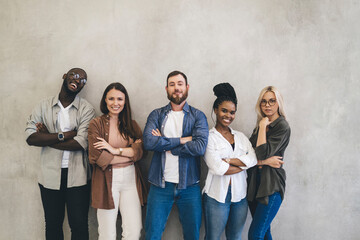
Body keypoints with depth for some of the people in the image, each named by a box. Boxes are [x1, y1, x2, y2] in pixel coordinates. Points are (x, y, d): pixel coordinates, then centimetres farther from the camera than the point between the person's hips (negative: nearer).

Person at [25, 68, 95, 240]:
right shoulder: (43, 106, 4)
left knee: (79, 225, 6)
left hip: (76, 176, -2)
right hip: (50, 175, 2)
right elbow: (30, 137, -8)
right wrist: (63, 135, -15)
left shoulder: (86, 109, -3)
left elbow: (81, 143, -15)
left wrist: (47, 138, -9)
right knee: (52, 225, 15)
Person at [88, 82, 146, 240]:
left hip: (130, 179, 3)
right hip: (106, 181, -2)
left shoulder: (132, 125, 11)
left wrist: (115, 150, -13)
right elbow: (96, 156, -10)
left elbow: (139, 152, -2)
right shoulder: (96, 124, 1)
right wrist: (129, 154, -7)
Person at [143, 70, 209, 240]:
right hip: (160, 184, 1)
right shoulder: (156, 115, 6)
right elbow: (148, 142, -12)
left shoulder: (198, 116, 2)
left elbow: (200, 147, -14)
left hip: (189, 185, 0)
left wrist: (164, 145, -10)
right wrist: (181, 140, -12)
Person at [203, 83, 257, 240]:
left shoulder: (241, 137, 11)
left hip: (240, 195, 5)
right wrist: (243, 164, -6)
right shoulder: (208, 137, -5)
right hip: (217, 196, -4)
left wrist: (227, 160, -15)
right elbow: (217, 168, -16)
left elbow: (253, 160, -5)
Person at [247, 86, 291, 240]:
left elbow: (263, 153, -19)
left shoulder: (282, 126, -9)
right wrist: (264, 161, -13)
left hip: (271, 186, -7)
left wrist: (263, 126, -13)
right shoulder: (260, 125, 12)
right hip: (255, 182, 7)